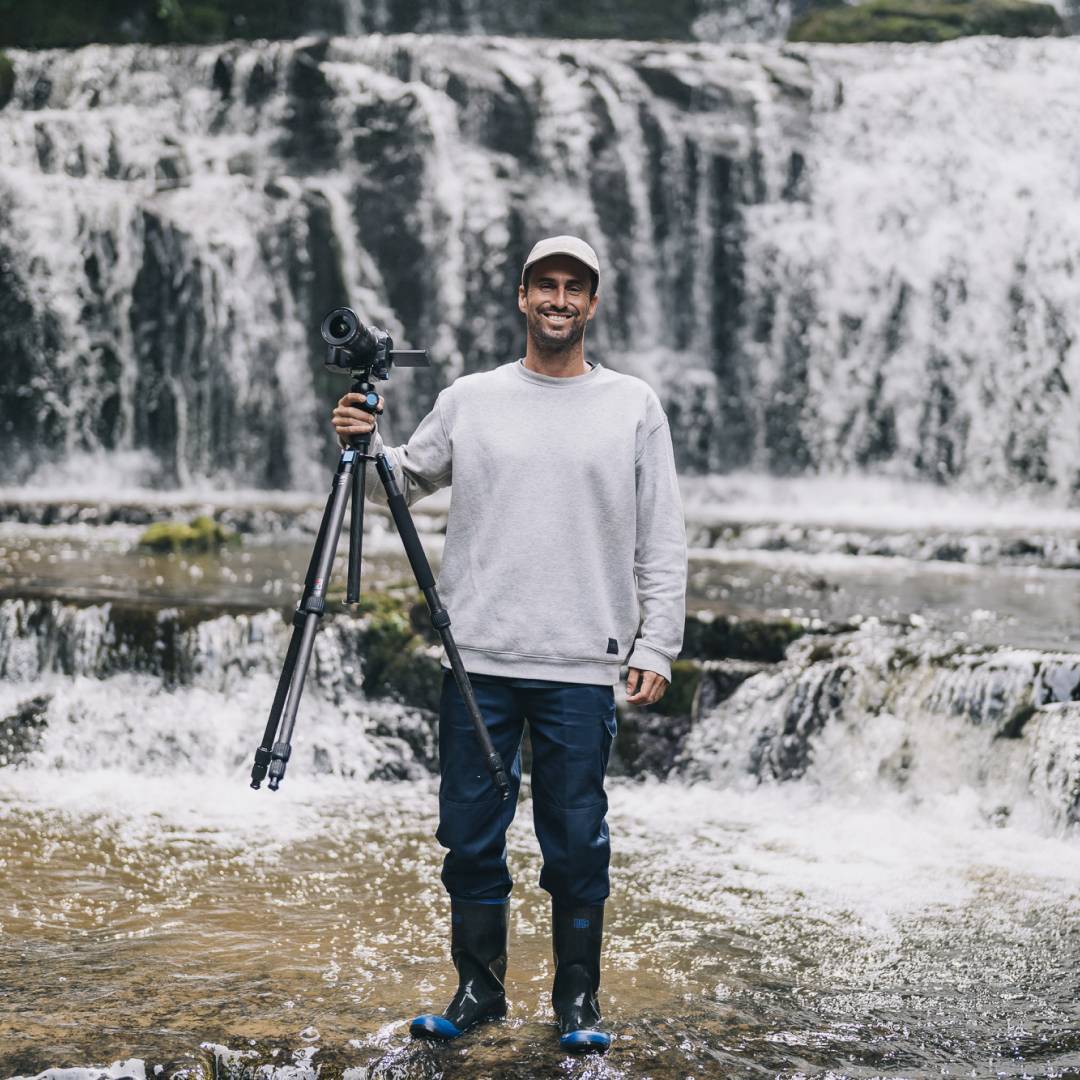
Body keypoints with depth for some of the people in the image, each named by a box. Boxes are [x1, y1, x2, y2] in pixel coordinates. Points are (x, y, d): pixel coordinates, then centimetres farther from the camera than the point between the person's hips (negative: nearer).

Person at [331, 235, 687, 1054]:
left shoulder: (634, 406, 5)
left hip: (582, 669, -2)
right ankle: (479, 988, 21)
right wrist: (364, 446, -4)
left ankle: (578, 1001, 16)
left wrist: (656, 647, -3)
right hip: (479, 660, 2)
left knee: (577, 840, 3)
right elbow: (404, 484, 16)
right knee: (471, 834, 6)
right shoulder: (469, 401, 8)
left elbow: (662, 542, 4)